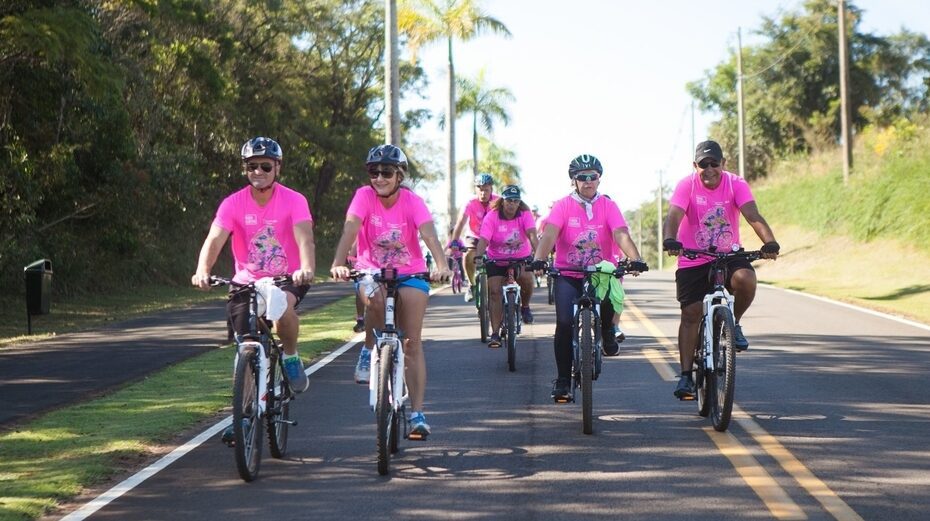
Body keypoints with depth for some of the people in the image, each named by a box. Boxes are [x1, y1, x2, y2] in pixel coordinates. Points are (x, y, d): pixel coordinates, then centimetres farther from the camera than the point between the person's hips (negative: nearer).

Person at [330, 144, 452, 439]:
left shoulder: (412, 201, -14)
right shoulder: (364, 196, -13)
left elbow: (429, 235, -28)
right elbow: (350, 229, -27)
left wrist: (441, 266, -47)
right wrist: (338, 264, -44)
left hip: (410, 274, 0)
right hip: (371, 271, 0)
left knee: (412, 343, -7)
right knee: (375, 299, -36)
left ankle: (417, 414, -4)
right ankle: (369, 351, -7)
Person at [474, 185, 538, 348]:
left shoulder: (525, 215, -13)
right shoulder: (491, 217, -16)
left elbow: (532, 234, -29)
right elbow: (483, 239, -27)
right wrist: (478, 257, -45)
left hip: (521, 257, 0)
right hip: (496, 259, 0)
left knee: (526, 279, -28)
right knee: (494, 291, -13)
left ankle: (525, 306, 4)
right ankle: (495, 333, -8)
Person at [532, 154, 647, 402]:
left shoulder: (608, 206, 0)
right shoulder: (563, 206, -3)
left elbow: (621, 235, -14)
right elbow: (549, 234, -17)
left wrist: (636, 259, -32)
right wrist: (539, 260, -35)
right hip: (568, 275, -1)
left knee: (610, 296, -31)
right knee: (565, 323, -18)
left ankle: (607, 330, 6)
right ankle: (563, 379, -2)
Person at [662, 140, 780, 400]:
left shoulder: (736, 184, -9)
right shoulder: (687, 185, -11)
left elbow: (752, 215, -22)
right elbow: (674, 216, -26)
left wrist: (769, 242, -41)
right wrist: (670, 240, -48)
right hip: (692, 261, 0)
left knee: (746, 280, -30)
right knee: (690, 314, -4)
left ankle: (733, 324, -1)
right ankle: (686, 375, 5)